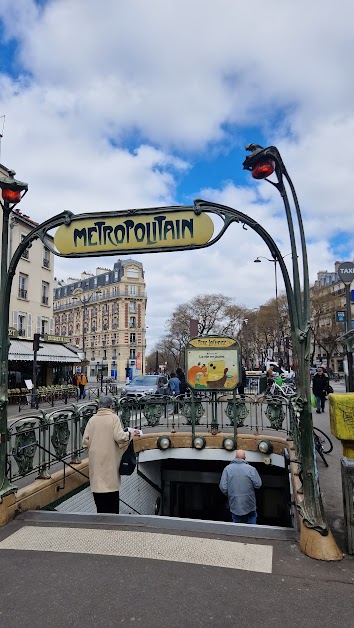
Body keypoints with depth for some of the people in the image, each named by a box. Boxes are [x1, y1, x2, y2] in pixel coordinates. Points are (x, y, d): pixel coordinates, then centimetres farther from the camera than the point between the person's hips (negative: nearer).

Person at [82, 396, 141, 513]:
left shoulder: (92, 419, 2)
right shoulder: (114, 418, -9)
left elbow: (85, 441, 2)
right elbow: (119, 437, -17)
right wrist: (131, 433, -1)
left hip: (95, 460, 4)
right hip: (110, 459, -3)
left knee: (98, 485, 11)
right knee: (112, 485, 8)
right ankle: (113, 513, 13)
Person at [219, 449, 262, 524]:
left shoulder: (227, 468, -6)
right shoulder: (251, 469, -10)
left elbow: (223, 487, -9)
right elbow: (258, 484, -10)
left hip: (234, 506, 1)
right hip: (249, 505, -1)